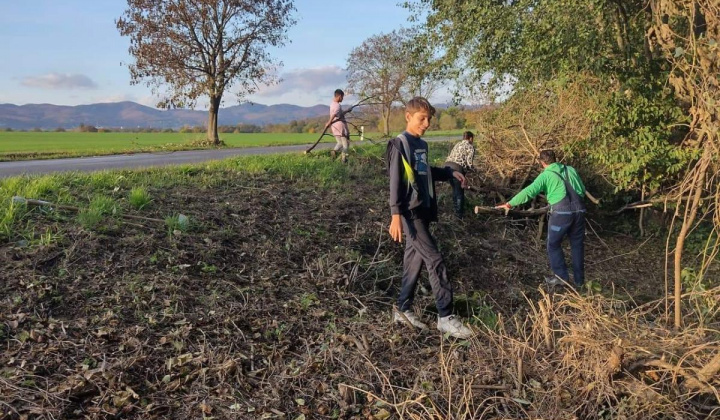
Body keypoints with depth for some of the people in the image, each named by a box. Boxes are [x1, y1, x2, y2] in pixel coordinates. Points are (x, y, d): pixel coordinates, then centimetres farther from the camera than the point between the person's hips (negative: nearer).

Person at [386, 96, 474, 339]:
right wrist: (396, 214, -22)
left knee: (414, 261, 12)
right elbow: (395, 182, -16)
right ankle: (445, 317, -3)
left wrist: (449, 173, 18)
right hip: (410, 213, -8)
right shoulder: (399, 144, -10)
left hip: (422, 211, 8)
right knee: (435, 261, -10)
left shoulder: (422, 145, 15)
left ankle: (402, 310, 23)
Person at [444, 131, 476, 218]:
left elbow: (450, 157, 18)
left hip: (448, 165, 7)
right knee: (460, 191, 7)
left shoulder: (457, 145, 24)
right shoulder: (470, 147, 5)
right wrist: (470, 168, 17)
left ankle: (456, 207, 38)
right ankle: (459, 213, 14)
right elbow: (469, 163, -6)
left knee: (455, 188, 25)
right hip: (457, 168, -7)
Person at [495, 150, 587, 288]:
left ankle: (561, 276, 13)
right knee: (577, 245, 16)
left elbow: (528, 191, -9)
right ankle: (579, 279, 24)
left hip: (561, 212, -5)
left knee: (554, 245, 12)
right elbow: (582, 190, 19)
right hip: (579, 210, 5)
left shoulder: (545, 175, 0)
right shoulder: (571, 170, 14)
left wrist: (510, 204, -6)